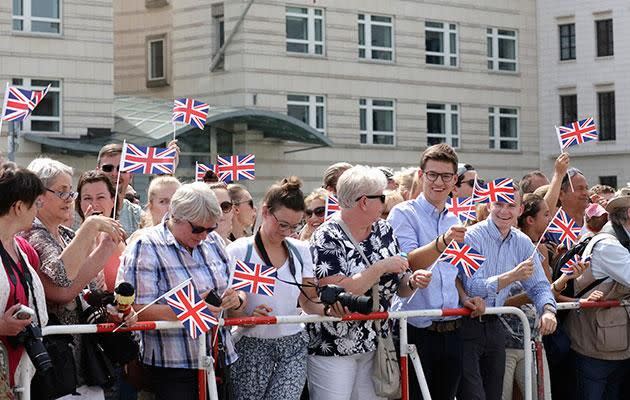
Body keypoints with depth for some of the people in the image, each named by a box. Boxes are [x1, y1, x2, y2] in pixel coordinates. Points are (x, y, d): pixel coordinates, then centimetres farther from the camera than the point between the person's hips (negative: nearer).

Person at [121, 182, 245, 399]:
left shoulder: (213, 242, 12)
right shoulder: (146, 247, -7)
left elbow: (238, 292, 18)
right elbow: (138, 310, -15)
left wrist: (236, 300, -5)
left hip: (221, 360, 6)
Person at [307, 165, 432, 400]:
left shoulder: (384, 231, 7)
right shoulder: (327, 237, -13)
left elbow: (399, 288, 12)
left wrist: (412, 282, -10)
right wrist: (382, 268, -21)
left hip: (375, 345, 6)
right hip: (333, 349, -6)